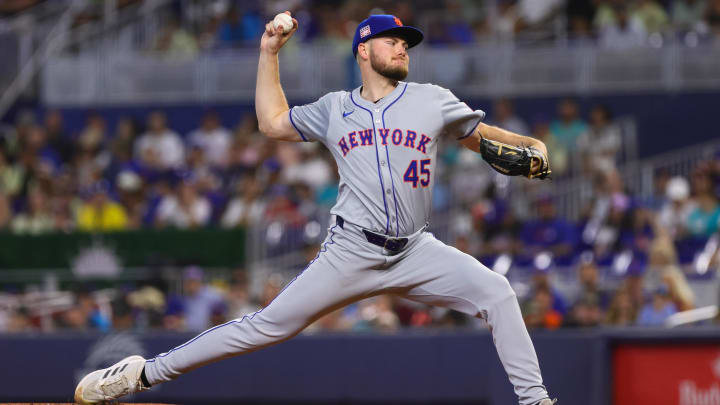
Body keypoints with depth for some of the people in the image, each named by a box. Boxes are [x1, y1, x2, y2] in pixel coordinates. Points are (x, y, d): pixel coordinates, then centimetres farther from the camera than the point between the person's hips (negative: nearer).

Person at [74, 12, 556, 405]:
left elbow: (480, 135, 14)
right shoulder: (335, 109, 11)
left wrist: (529, 145, -5)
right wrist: (269, 53, 18)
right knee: (269, 325, -6)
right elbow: (273, 121, 20)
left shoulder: (432, 101, 8)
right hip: (351, 254, -1)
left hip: (415, 252, 1)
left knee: (494, 290, -18)